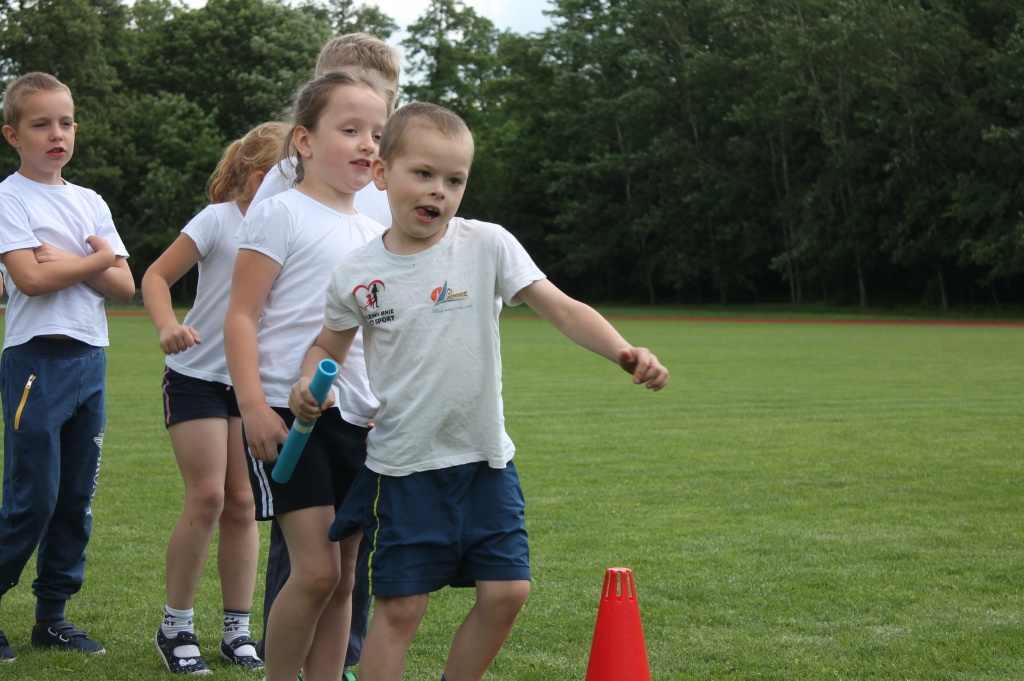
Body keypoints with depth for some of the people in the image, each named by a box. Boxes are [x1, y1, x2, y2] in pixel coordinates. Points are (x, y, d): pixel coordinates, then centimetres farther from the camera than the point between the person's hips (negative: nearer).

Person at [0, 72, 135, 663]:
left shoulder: (90, 203, 14)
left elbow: (125, 286, 6)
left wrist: (68, 262, -9)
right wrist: (97, 259, -6)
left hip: (90, 359, 6)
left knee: (77, 499, 8)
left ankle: (53, 616, 17)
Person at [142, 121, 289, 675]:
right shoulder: (219, 220, -10)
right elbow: (157, 276, -9)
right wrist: (168, 326, -26)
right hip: (197, 375, -4)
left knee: (243, 504, 4)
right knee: (207, 497, -10)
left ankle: (238, 630, 11)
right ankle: (175, 627, 3)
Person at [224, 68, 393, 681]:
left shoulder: (374, 234, 16)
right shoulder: (281, 216, -4)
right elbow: (242, 315, -9)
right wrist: (253, 405, -18)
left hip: (357, 420, 7)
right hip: (289, 412, -7)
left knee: (344, 575, 7)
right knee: (317, 570, -13)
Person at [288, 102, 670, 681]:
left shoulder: (488, 246, -6)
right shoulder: (357, 273, -2)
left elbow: (562, 308, -11)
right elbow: (329, 346, 14)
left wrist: (624, 352, -27)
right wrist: (309, 383, -8)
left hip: (484, 459, 1)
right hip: (403, 466, -1)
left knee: (507, 591, -1)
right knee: (399, 606, -1)